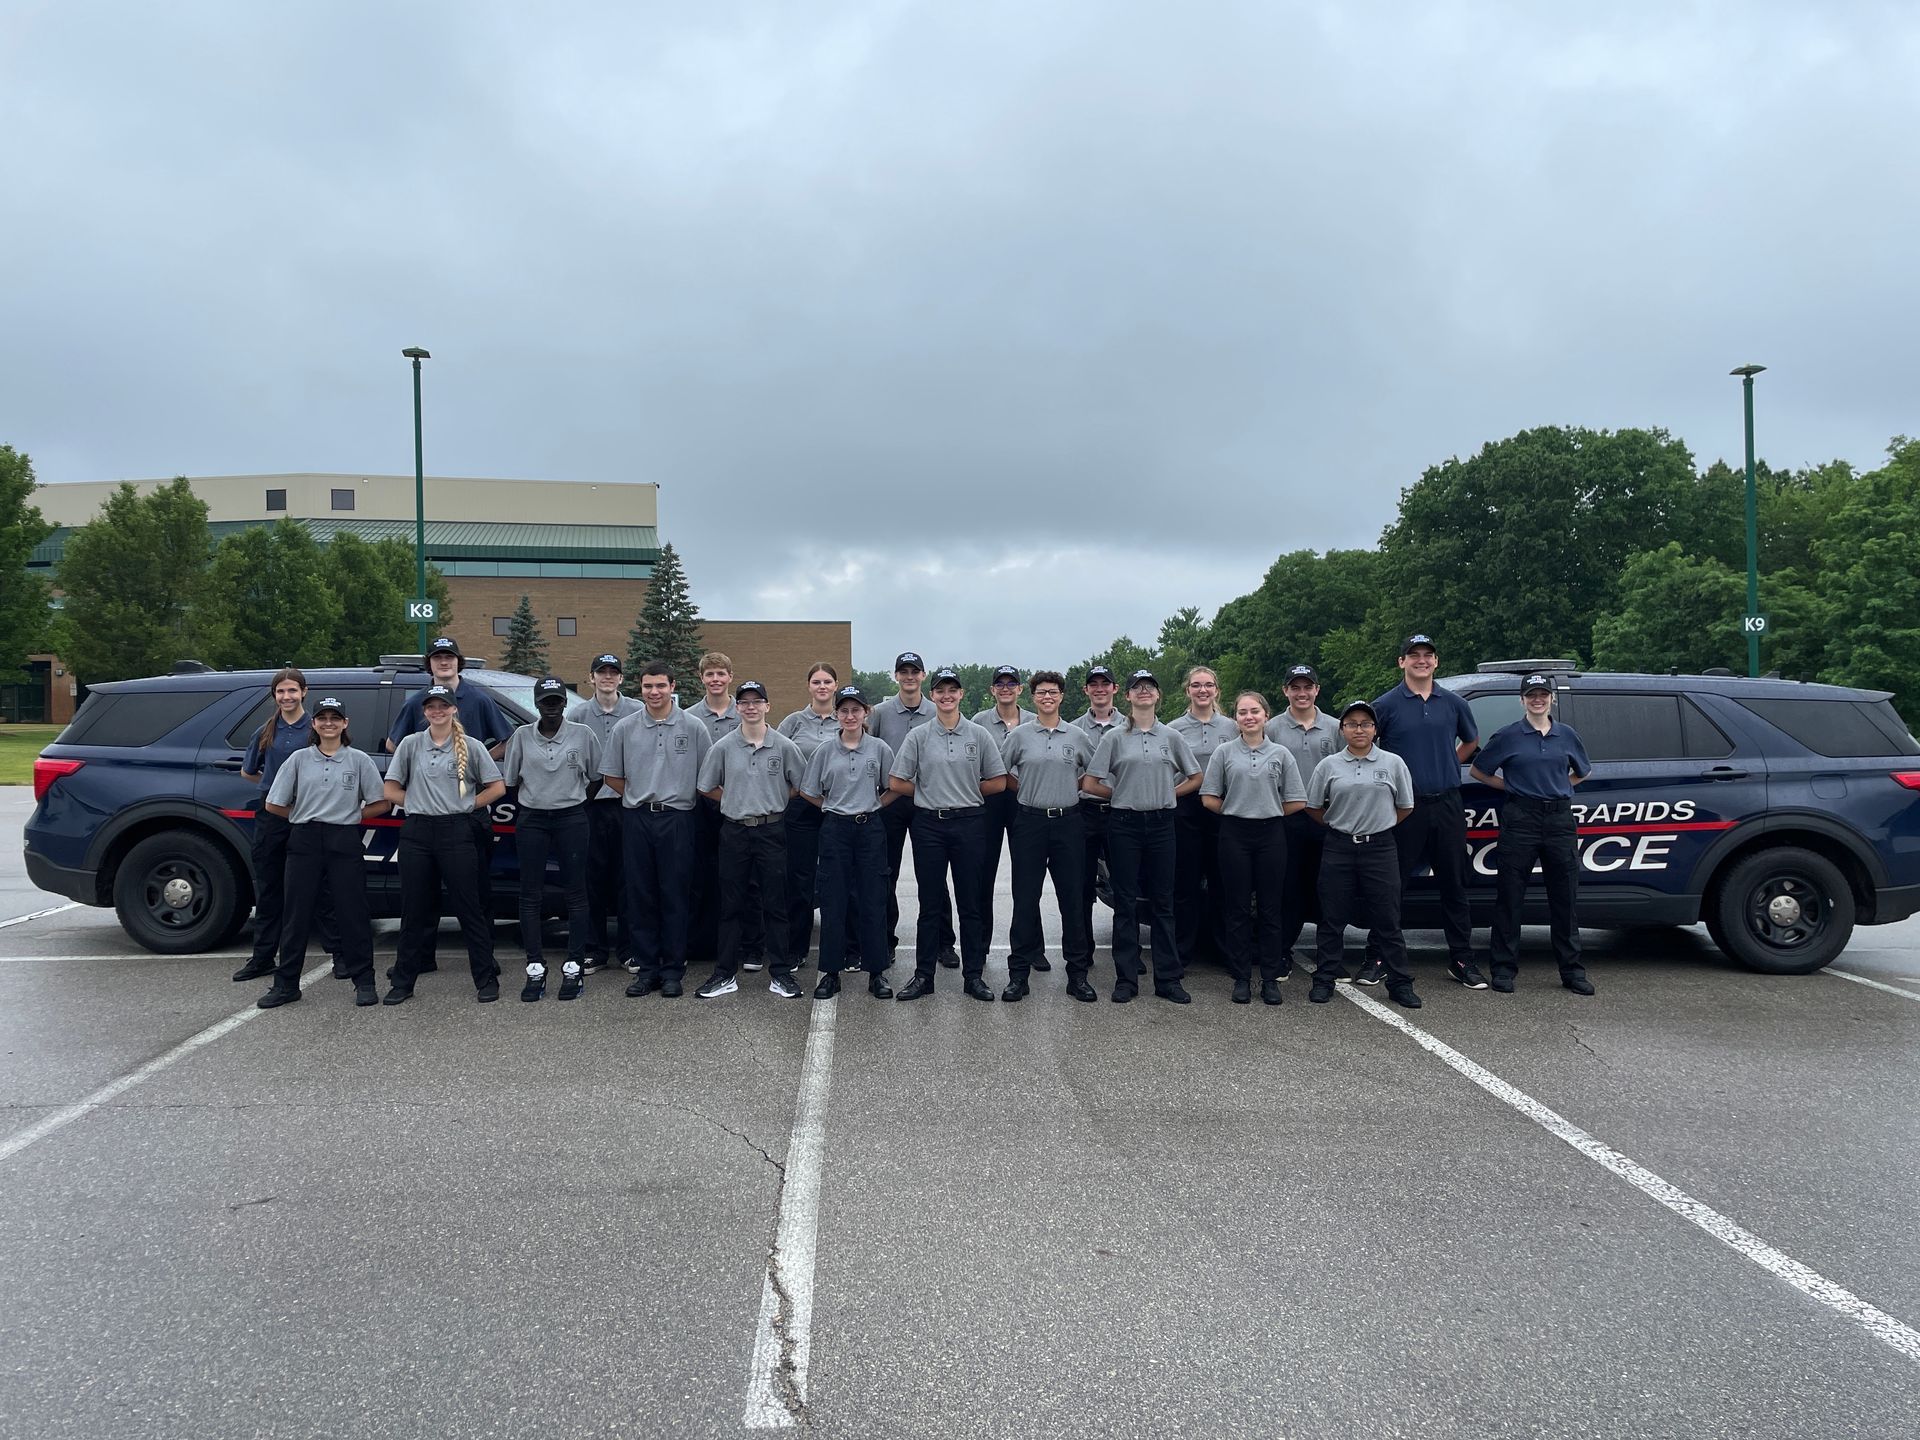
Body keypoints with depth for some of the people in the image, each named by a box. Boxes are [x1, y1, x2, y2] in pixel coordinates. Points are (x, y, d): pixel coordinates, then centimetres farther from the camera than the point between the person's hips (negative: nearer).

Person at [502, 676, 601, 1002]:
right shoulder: (522, 736, 2)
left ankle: (574, 968, 6)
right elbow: (510, 781, 11)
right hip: (531, 821, 2)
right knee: (531, 896, 2)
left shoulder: (583, 735, -2)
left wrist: (577, 804, 6)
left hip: (572, 819, -1)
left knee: (576, 894, 0)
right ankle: (535, 970, 8)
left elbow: (595, 778, 8)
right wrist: (525, 808, 8)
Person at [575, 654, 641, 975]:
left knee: (627, 879, 3)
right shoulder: (579, 715, 6)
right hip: (591, 806, 1)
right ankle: (594, 950, 14)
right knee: (593, 879, 5)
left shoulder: (638, 712, 3)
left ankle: (628, 949, 12)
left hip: (629, 805, -1)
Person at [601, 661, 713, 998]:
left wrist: (676, 796, 4)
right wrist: (640, 797, 9)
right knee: (641, 896, 6)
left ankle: (672, 970, 9)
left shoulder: (694, 728, 0)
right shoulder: (625, 728, 5)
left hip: (677, 819, -2)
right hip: (637, 819, 2)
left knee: (675, 897, 1)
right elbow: (611, 775, 13)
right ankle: (646, 968, 14)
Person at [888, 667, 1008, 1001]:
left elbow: (998, 782, 6)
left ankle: (973, 975, 13)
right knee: (930, 903, 6)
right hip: (929, 824, 0)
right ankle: (923, 975, 13)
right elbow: (898, 783, 2)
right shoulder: (918, 736, 3)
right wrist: (932, 792, 4)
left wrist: (966, 791, 3)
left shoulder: (979, 735, 3)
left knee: (970, 902, 5)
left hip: (969, 823, 0)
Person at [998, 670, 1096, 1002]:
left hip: (1068, 822, 1)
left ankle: (1078, 973, 12)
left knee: (1073, 898, 3)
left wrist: (1071, 789, 6)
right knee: (1025, 898, 1)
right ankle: (1018, 972, 8)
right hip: (1030, 821, -1)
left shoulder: (1078, 736, 6)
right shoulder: (1018, 735, 3)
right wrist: (1027, 790, 4)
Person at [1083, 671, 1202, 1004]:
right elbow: (1090, 784, 0)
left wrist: (1165, 794, 5)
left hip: (1161, 824, 2)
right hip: (1124, 824, -1)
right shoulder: (1115, 737, 1)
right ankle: (1126, 979, 10)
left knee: (1163, 902, 6)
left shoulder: (1171, 737, 7)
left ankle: (1168, 978, 13)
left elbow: (1195, 778, 15)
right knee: (1125, 902, 3)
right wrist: (1123, 794, 2)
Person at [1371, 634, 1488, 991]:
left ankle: (1462, 961, 18)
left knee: (1454, 885, 9)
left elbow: (1471, 741, 24)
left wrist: (1447, 767, 13)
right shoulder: (1386, 706, -2)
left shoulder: (1453, 704, 8)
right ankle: (1377, 960, 10)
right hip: (1404, 806, -3)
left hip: (1446, 804, 3)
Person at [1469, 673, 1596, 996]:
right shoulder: (1508, 736, 1)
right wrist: (1510, 786, 0)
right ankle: (1504, 968, 8)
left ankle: (1572, 970, 16)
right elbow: (1477, 771, 8)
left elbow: (1583, 771, 25)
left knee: (1564, 896, 7)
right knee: (1509, 896, 0)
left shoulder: (1567, 735, 10)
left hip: (1559, 819, 3)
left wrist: (1558, 786, 10)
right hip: (1520, 820, -3)